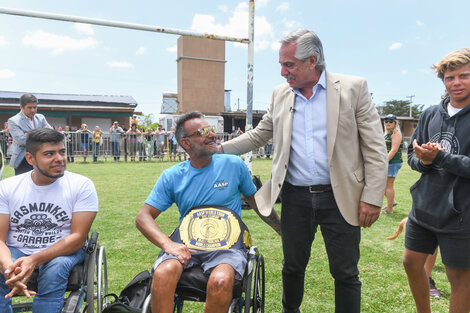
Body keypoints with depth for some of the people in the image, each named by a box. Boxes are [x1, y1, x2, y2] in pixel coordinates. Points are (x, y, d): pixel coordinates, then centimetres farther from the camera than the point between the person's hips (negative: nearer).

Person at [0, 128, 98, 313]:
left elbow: (78, 238, -13)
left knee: (54, 270, -34)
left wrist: (34, 260, -27)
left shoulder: (81, 185, -7)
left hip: (62, 252, -1)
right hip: (15, 252, 2)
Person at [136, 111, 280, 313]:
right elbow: (143, 217, 2)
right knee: (163, 273, -31)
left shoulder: (233, 164, 4)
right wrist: (167, 244, -16)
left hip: (227, 244, -1)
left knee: (221, 280, -33)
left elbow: (256, 201, 16)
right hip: (186, 244, 1)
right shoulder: (171, 176, 5)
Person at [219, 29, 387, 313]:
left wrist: (372, 198, -10)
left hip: (340, 198, -3)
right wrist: (219, 149, 6)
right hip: (296, 198, 4)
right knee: (293, 267, 17)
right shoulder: (280, 95, 8)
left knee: (346, 274, 8)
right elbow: (257, 136, 17)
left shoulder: (353, 88, -4)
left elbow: (375, 148, -5)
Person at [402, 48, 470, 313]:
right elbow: (412, 154, 10)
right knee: (412, 263, 15)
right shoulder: (431, 115, 6)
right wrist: (423, 161, -11)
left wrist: (440, 157, -21)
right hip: (424, 208, 6)